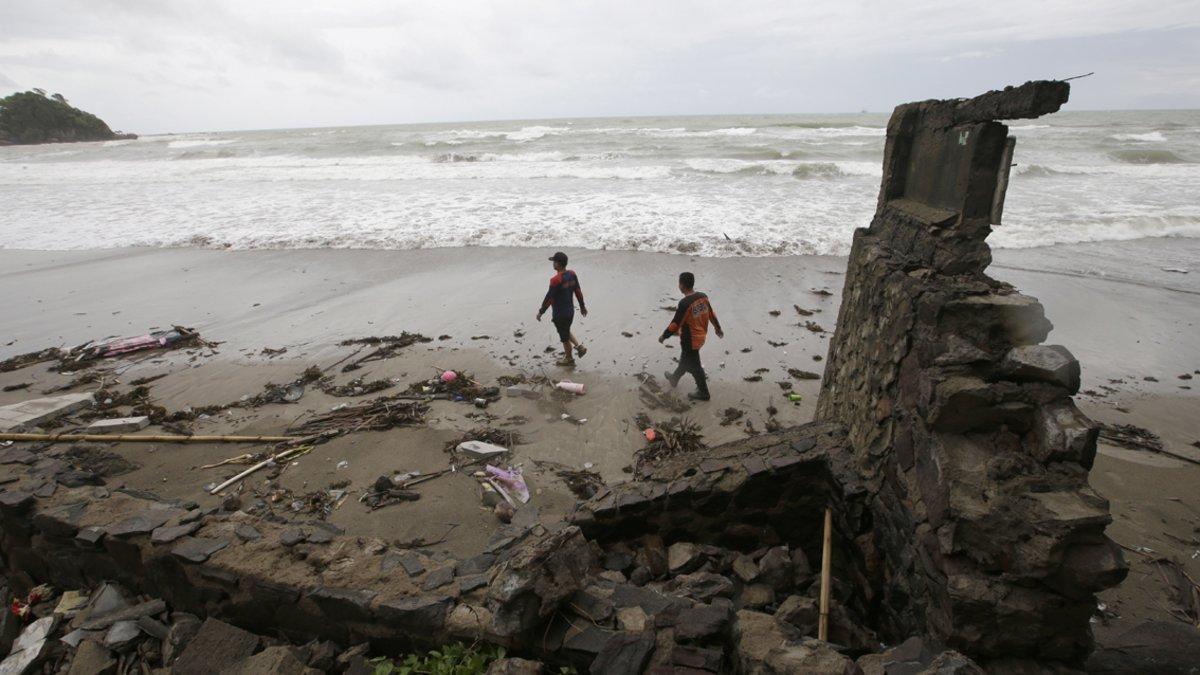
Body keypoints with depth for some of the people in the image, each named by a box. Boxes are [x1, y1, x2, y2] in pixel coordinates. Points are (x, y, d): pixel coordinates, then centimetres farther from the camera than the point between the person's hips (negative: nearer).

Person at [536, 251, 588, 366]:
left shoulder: (556, 280, -26)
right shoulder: (572, 275, -4)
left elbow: (549, 298, -20)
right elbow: (578, 291, 5)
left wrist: (540, 312, -8)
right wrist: (582, 306, 17)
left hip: (560, 314, -7)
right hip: (570, 311, 8)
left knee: (564, 336, 11)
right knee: (566, 332, 29)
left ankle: (569, 359, 27)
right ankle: (579, 346, 21)